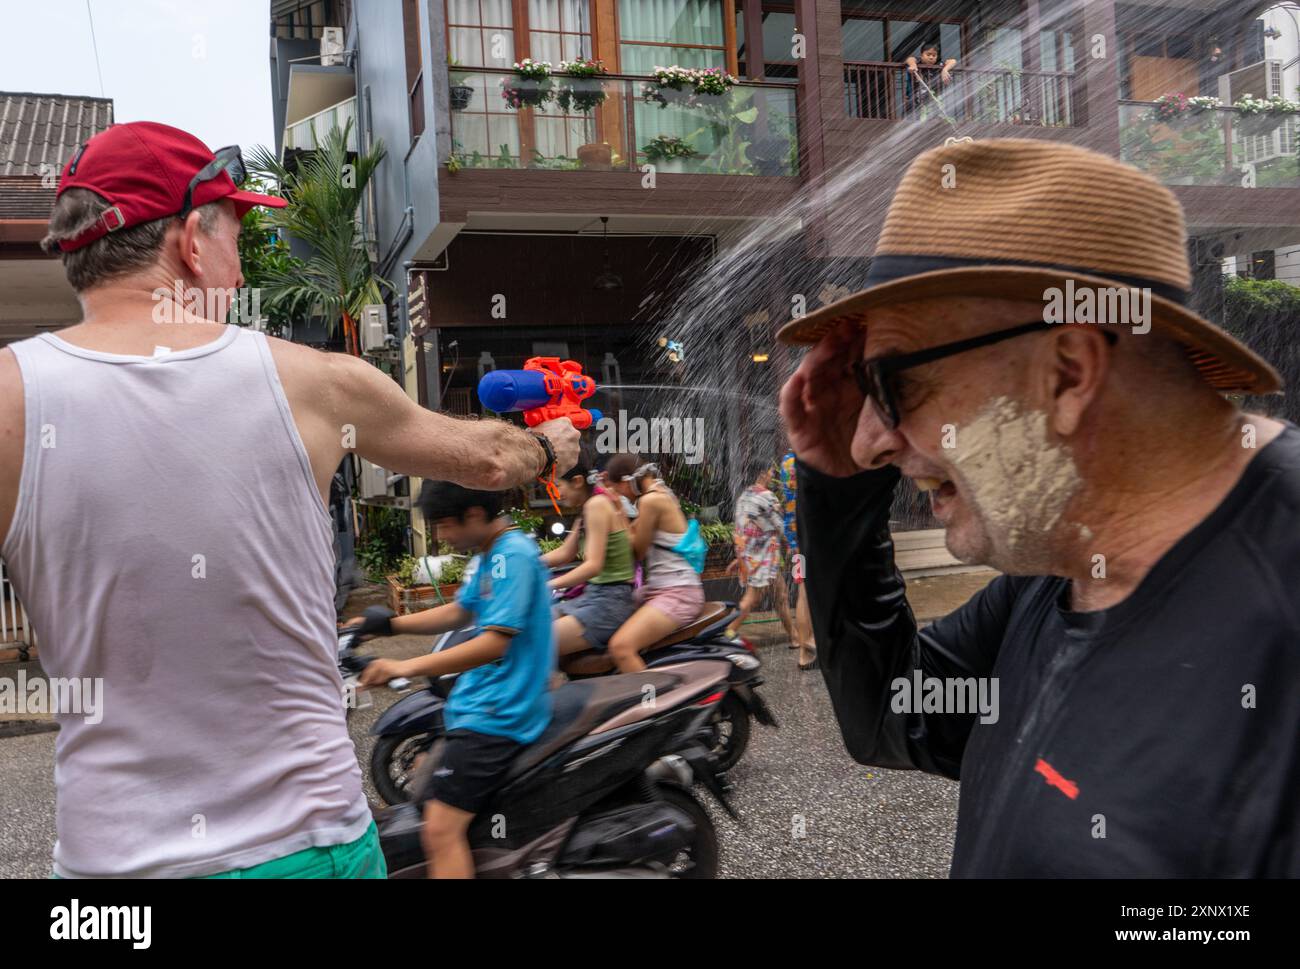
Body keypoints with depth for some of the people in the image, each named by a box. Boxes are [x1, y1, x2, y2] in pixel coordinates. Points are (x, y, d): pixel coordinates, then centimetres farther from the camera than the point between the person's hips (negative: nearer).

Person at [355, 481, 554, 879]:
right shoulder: (487, 555, 11)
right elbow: (458, 612, 22)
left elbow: (495, 642, -26)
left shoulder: (513, 555, -20)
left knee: (441, 829, -17)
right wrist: (387, 626, 15)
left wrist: (407, 667, -31)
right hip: (479, 699, 11)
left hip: (498, 713, -11)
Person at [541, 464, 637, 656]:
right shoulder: (588, 508, 15)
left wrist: (549, 585, -25)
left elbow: (594, 565, -21)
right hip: (593, 595, 10)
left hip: (611, 601, -10)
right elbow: (564, 554, 21)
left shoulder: (597, 504, -13)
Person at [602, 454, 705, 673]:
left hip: (678, 593, -11)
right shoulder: (661, 493, 13)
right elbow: (635, 534, 16)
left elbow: (638, 552, -10)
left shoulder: (651, 500, -16)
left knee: (621, 647, -27)